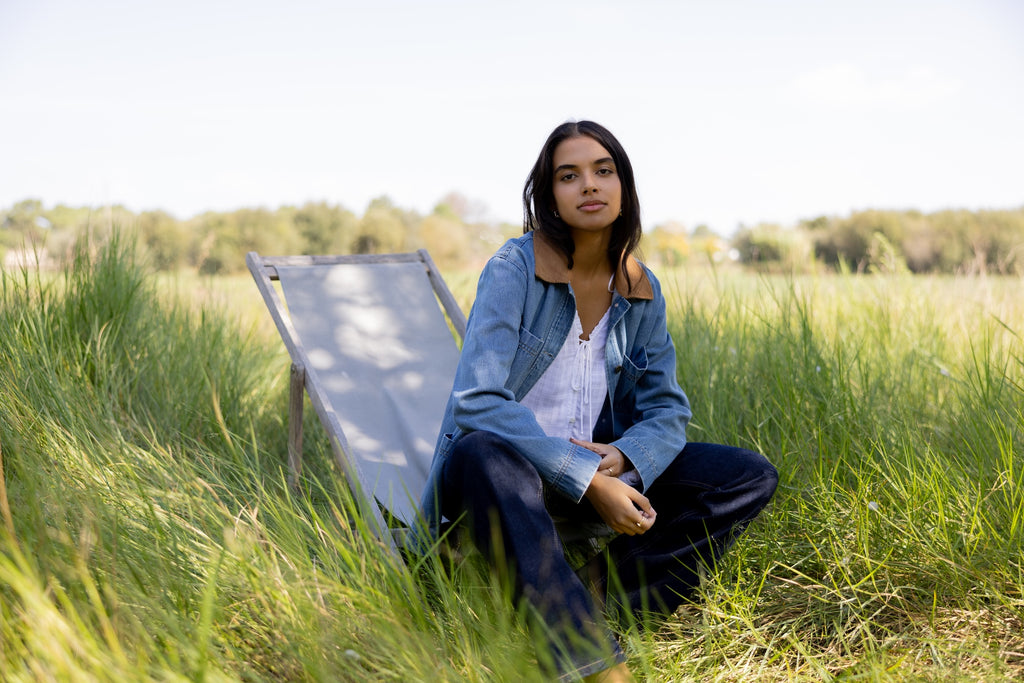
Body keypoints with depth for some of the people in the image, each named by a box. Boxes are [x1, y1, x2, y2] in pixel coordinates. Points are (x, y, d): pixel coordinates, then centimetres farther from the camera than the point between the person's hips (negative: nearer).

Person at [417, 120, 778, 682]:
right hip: (505, 468, -5)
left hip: (600, 468, 6)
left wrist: (622, 459, -18)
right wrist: (589, 483, -28)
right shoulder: (515, 267, -14)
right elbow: (478, 400, -25)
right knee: (481, 452, -41)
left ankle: (590, 596, -21)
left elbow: (666, 410, 5)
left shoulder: (641, 290, 3)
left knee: (752, 477, -7)